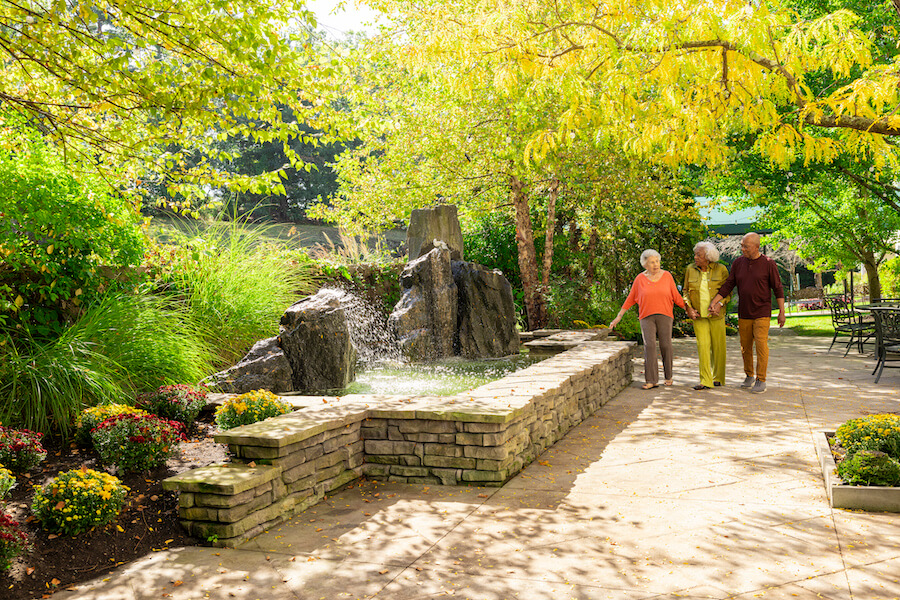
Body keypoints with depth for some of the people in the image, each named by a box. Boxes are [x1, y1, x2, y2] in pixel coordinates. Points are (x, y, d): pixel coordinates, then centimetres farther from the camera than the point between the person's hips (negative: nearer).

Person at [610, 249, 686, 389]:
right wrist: (618, 317, 6)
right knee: (649, 346, -12)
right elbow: (630, 299, 8)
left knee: (665, 345, -3)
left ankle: (668, 375, 19)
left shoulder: (667, 276, 3)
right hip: (647, 318, 0)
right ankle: (652, 381, -13)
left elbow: (676, 297, 9)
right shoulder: (640, 279, 2)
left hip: (664, 316, 0)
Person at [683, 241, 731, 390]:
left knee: (718, 346, 5)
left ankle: (718, 377, 22)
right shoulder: (690, 269, 4)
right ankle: (705, 381, -6)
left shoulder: (721, 270, -2)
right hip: (698, 315, 1)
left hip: (716, 315, -1)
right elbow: (685, 290, 11)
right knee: (702, 345, -7)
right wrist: (689, 308, -2)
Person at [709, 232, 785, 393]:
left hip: (762, 313, -4)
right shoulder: (738, 263, 2)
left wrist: (782, 311, -8)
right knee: (745, 346, 9)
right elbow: (728, 286, 5)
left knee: (761, 345, -10)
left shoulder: (768, 264, -7)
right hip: (744, 314, 4)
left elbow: (778, 288, -5)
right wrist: (713, 302, -3)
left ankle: (761, 381, -4)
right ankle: (749, 376, 24)